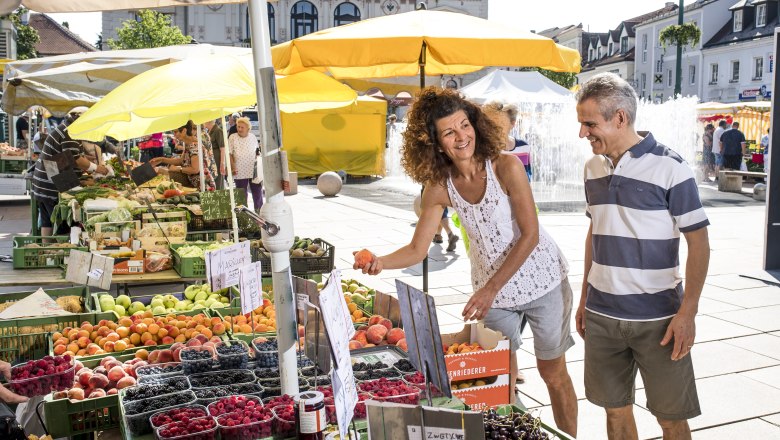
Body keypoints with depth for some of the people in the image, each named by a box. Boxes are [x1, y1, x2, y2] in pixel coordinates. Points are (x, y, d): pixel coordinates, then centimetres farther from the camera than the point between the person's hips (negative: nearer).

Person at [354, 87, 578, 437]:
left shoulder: (506, 167, -20)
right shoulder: (439, 187, -10)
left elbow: (530, 234, -19)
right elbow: (417, 250, -7)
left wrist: (490, 289, -23)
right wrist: (381, 263, -27)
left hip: (542, 280, -3)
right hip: (491, 289, 3)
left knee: (553, 373, 13)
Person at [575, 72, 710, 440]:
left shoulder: (670, 167, -11)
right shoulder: (593, 168, 6)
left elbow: (699, 243, -9)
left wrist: (687, 313, -15)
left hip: (657, 319, -5)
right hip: (601, 316, 5)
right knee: (616, 410, 13)